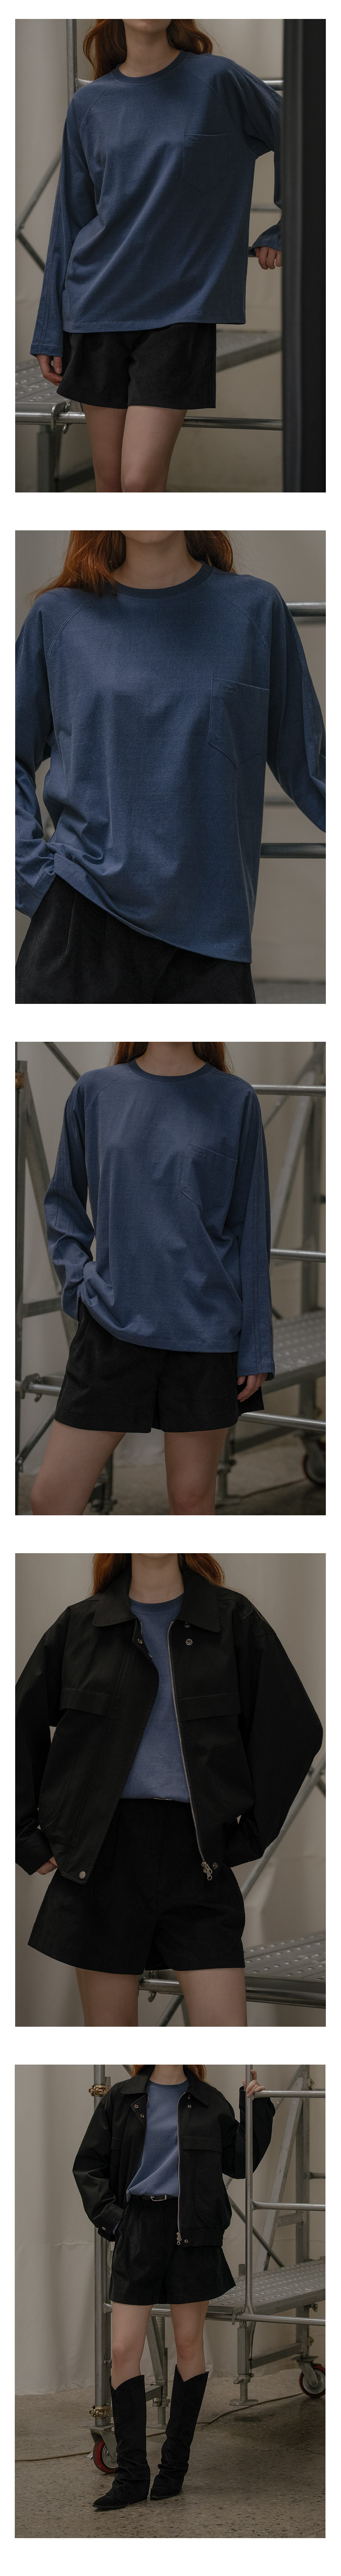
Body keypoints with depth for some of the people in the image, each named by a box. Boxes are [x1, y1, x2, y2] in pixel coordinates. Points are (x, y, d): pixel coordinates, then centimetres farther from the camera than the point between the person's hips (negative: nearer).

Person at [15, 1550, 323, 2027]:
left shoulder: (233, 1620, 5)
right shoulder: (81, 1625, 7)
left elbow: (295, 1729, 7)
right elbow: (21, 1729, 14)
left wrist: (251, 1835, 3)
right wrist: (28, 1839, 7)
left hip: (198, 1853, -1)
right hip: (103, 1851, 1)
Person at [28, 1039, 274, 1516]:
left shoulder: (235, 1101, 0)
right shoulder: (96, 1092, 4)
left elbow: (251, 1229, 2)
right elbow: (62, 1204, 17)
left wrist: (256, 1347, -1)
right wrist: (78, 1280, 2)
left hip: (205, 1329, -1)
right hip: (113, 1325, 1)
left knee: (192, 1495, 5)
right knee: (52, 1497, -4)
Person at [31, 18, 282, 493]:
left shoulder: (218, 82, -4)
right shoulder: (90, 104, 7)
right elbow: (70, 221, 13)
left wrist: (282, 233, 10)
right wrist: (51, 332, 13)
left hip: (180, 306, -4)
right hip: (100, 304, 4)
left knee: (141, 482, -13)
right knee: (110, 482, 5)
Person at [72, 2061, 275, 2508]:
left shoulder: (210, 2103, 7)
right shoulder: (122, 2099, 6)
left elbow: (239, 2163, 9)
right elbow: (89, 2166, 10)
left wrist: (258, 2109, 0)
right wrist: (109, 2216, -3)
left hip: (193, 2235, 0)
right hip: (139, 2231, 0)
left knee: (189, 2344, 5)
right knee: (124, 2351, -5)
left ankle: (175, 2466, 16)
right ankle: (132, 2477, 1)